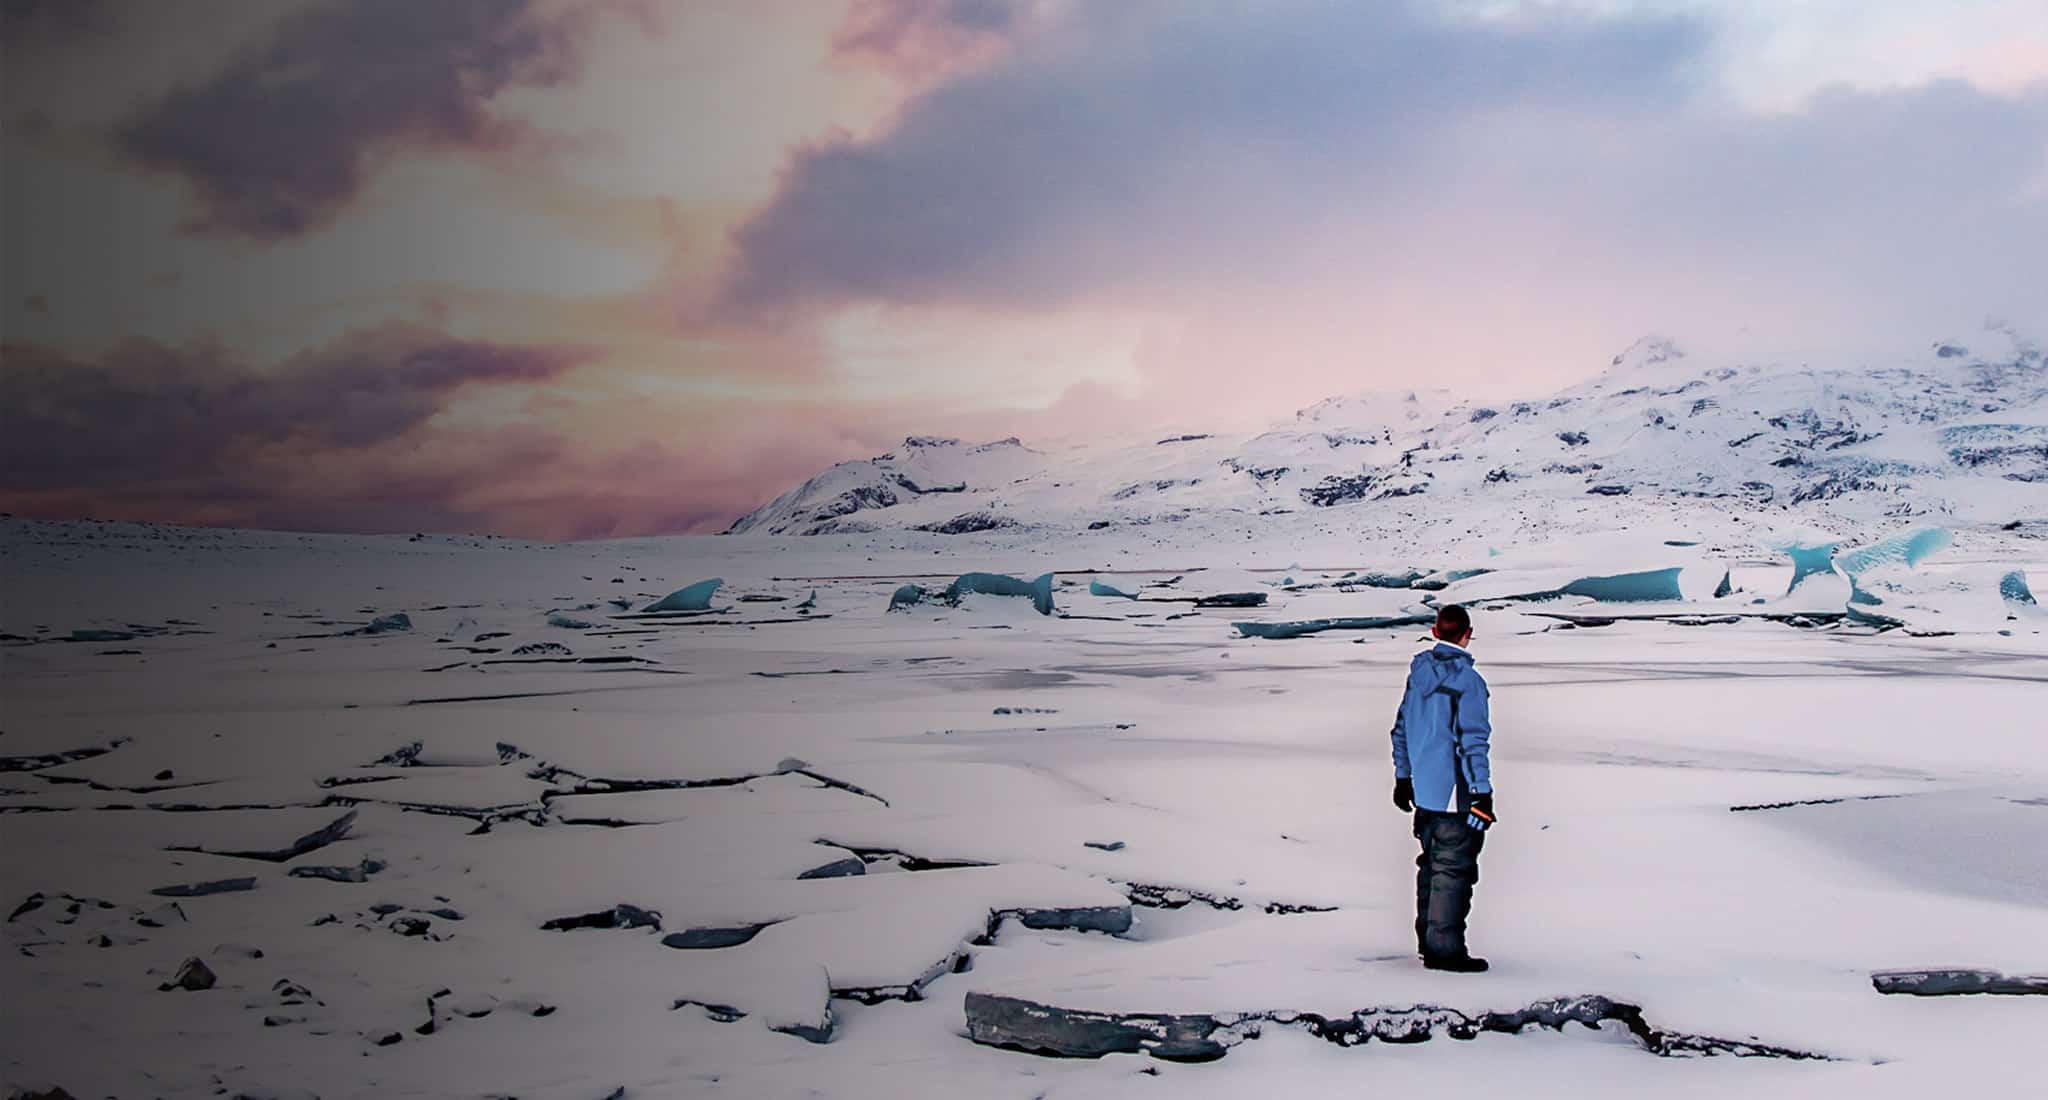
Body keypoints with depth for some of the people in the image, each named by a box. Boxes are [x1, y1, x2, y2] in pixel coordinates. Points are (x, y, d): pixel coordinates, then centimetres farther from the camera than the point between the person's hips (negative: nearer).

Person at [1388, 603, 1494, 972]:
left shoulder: (1418, 673, 6)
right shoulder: (1468, 680, -15)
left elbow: (1401, 728, 14)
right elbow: (1473, 741, -18)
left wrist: (1403, 777, 23)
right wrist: (1483, 793, -15)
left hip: (1422, 791, 7)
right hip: (1455, 794, -7)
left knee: (1431, 863, 18)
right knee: (1454, 869, -1)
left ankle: (1428, 941, 25)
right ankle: (1445, 949, 0)